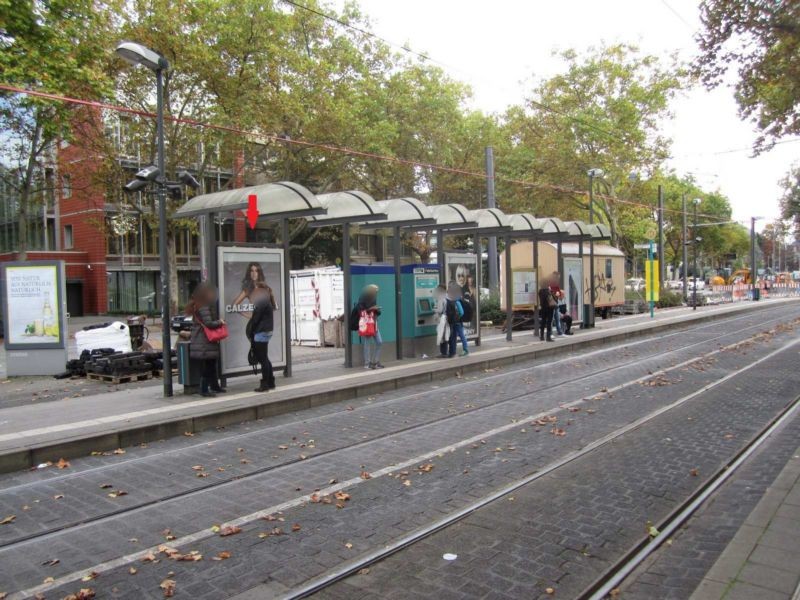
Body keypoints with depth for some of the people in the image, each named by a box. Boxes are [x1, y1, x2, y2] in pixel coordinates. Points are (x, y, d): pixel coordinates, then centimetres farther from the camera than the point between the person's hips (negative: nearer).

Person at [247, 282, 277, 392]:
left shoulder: (262, 302, -15)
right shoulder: (267, 302, 15)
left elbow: (255, 319, -14)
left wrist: (250, 333, -3)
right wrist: (252, 334, 14)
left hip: (261, 334, -10)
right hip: (266, 332, 10)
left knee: (263, 359, -3)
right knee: (264, 359, 15)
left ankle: (265, 384, 2)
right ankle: (270, 382, 20)